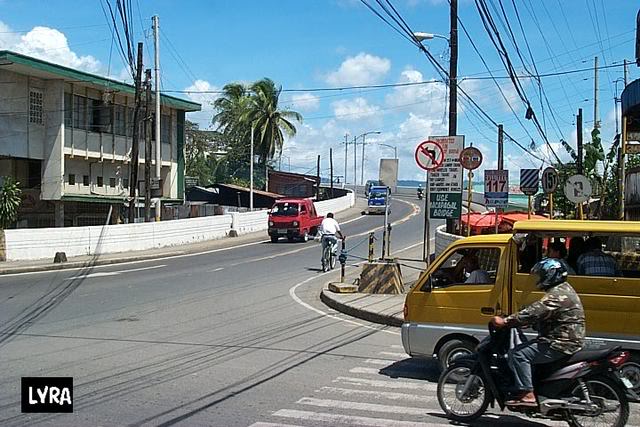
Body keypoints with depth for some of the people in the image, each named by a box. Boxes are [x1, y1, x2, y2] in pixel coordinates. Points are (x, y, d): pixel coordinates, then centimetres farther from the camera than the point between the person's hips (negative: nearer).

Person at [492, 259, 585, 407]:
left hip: (561, 345, -11)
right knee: (525, 349, 21)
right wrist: (512, 320, 10)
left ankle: (527, 394, -19)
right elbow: (538, 312, 20)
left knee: (518, 354, -17)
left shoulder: (557, 295, -18)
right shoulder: (564, 289, 17)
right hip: (566, 341, 11)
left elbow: (533, 312, -28)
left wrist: (505, 322, -27)